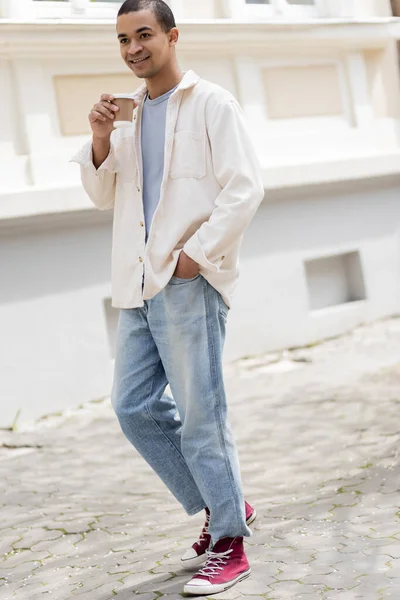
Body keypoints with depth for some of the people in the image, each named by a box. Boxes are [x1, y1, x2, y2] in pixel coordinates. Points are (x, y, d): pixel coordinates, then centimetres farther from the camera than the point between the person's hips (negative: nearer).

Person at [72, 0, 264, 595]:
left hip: (190, 282, -8)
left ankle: (230, 545, 8)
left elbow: (245, 188, -11)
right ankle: (222, 507, 21)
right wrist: (101, 141, 0)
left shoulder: (211, 104, -4)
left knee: (199, 414, -4)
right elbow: (103, 195, 18)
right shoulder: (131, 113, 16)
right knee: (136, 406, 7)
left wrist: (196, 254, -16)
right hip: (141, 284, 8)